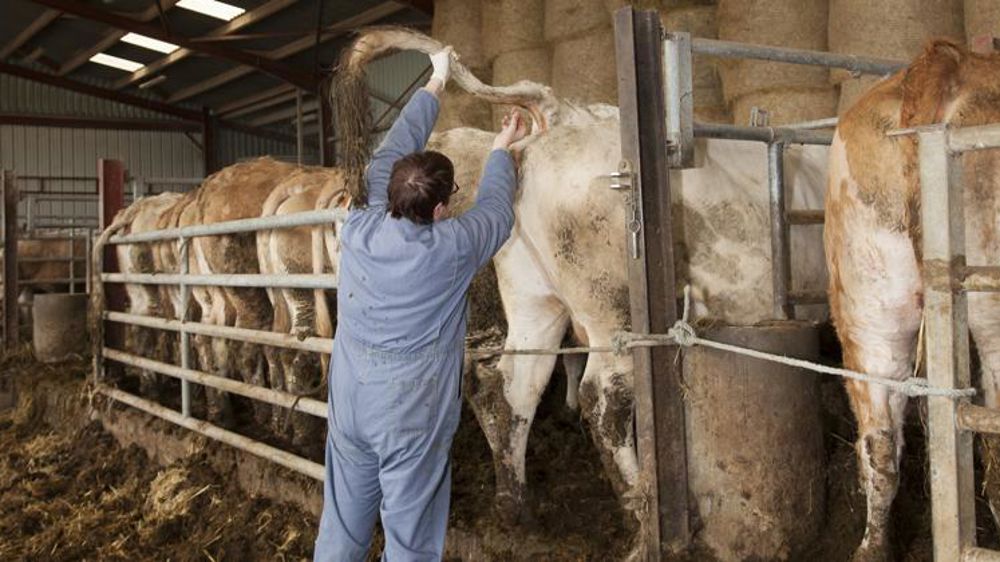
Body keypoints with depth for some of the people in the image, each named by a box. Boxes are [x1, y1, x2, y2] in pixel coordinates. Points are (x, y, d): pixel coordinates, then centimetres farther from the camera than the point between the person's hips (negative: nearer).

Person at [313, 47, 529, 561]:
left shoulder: (358, 228, -5)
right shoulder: (452, 248, -15)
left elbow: (392, 154, 9)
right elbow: (495, 210, 6)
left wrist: (435, 84, 21)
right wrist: (502, 149, 25)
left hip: (348, 404, 5)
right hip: (412, 417, -5)